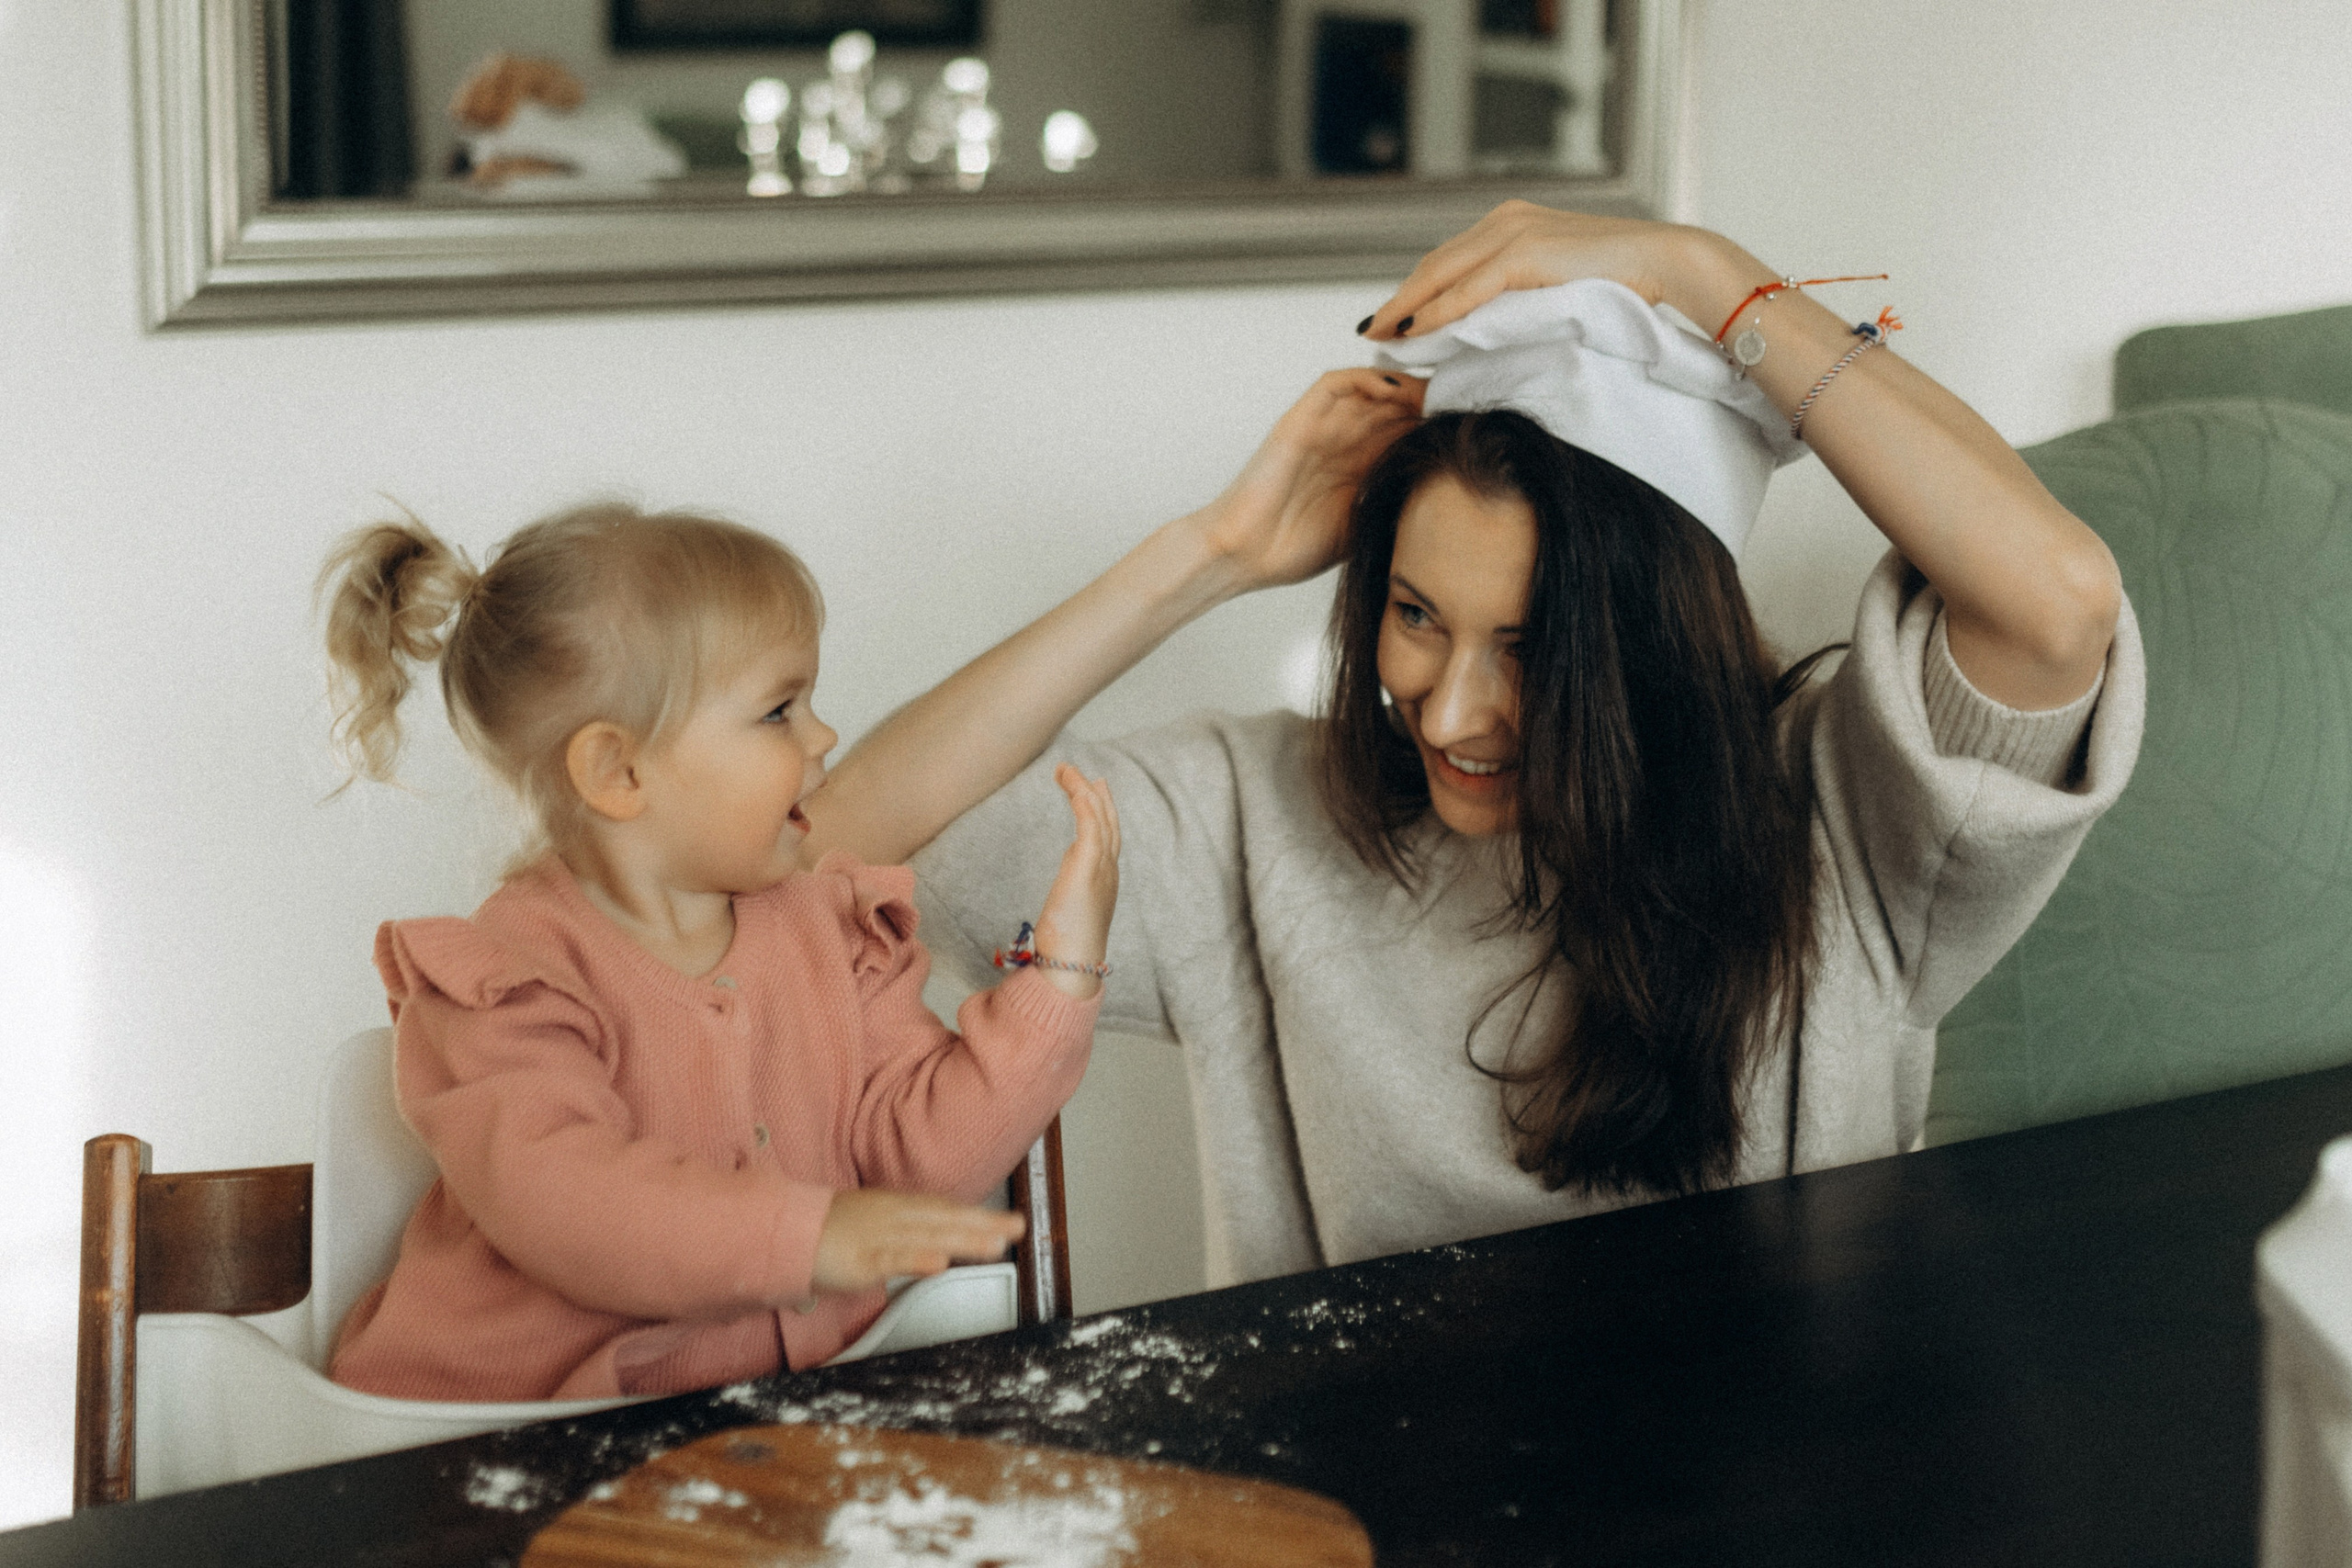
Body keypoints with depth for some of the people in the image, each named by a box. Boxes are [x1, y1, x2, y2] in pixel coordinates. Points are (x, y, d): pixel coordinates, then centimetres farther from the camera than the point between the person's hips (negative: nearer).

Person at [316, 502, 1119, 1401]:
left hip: (800, 1397, 5)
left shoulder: (831, 925, 10)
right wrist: (805, 1233, -37)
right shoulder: (508, 978, -9)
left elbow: (926, 1155, 4)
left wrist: (1060, 972, -5)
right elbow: (553, 1195, -26)